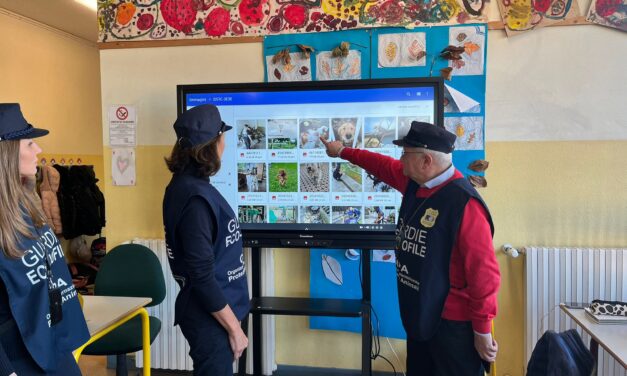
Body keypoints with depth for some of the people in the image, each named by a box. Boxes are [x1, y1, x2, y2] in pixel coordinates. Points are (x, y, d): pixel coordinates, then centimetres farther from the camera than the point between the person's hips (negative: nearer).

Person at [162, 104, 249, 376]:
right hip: (210, 318, -9)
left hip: (210, 311, 10)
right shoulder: (195, 197, -25)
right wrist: (234, 328, -18)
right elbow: (202, 276, -25)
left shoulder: (187, 183, 4)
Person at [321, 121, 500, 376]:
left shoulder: (464, 203, -26)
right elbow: (383, 166, 19)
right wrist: (342, 152, 29)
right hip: (420, 315, 8)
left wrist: (482, 331, -17)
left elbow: (484, 273, -24)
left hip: (453, 323, -8)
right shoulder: (414, 182, 0)